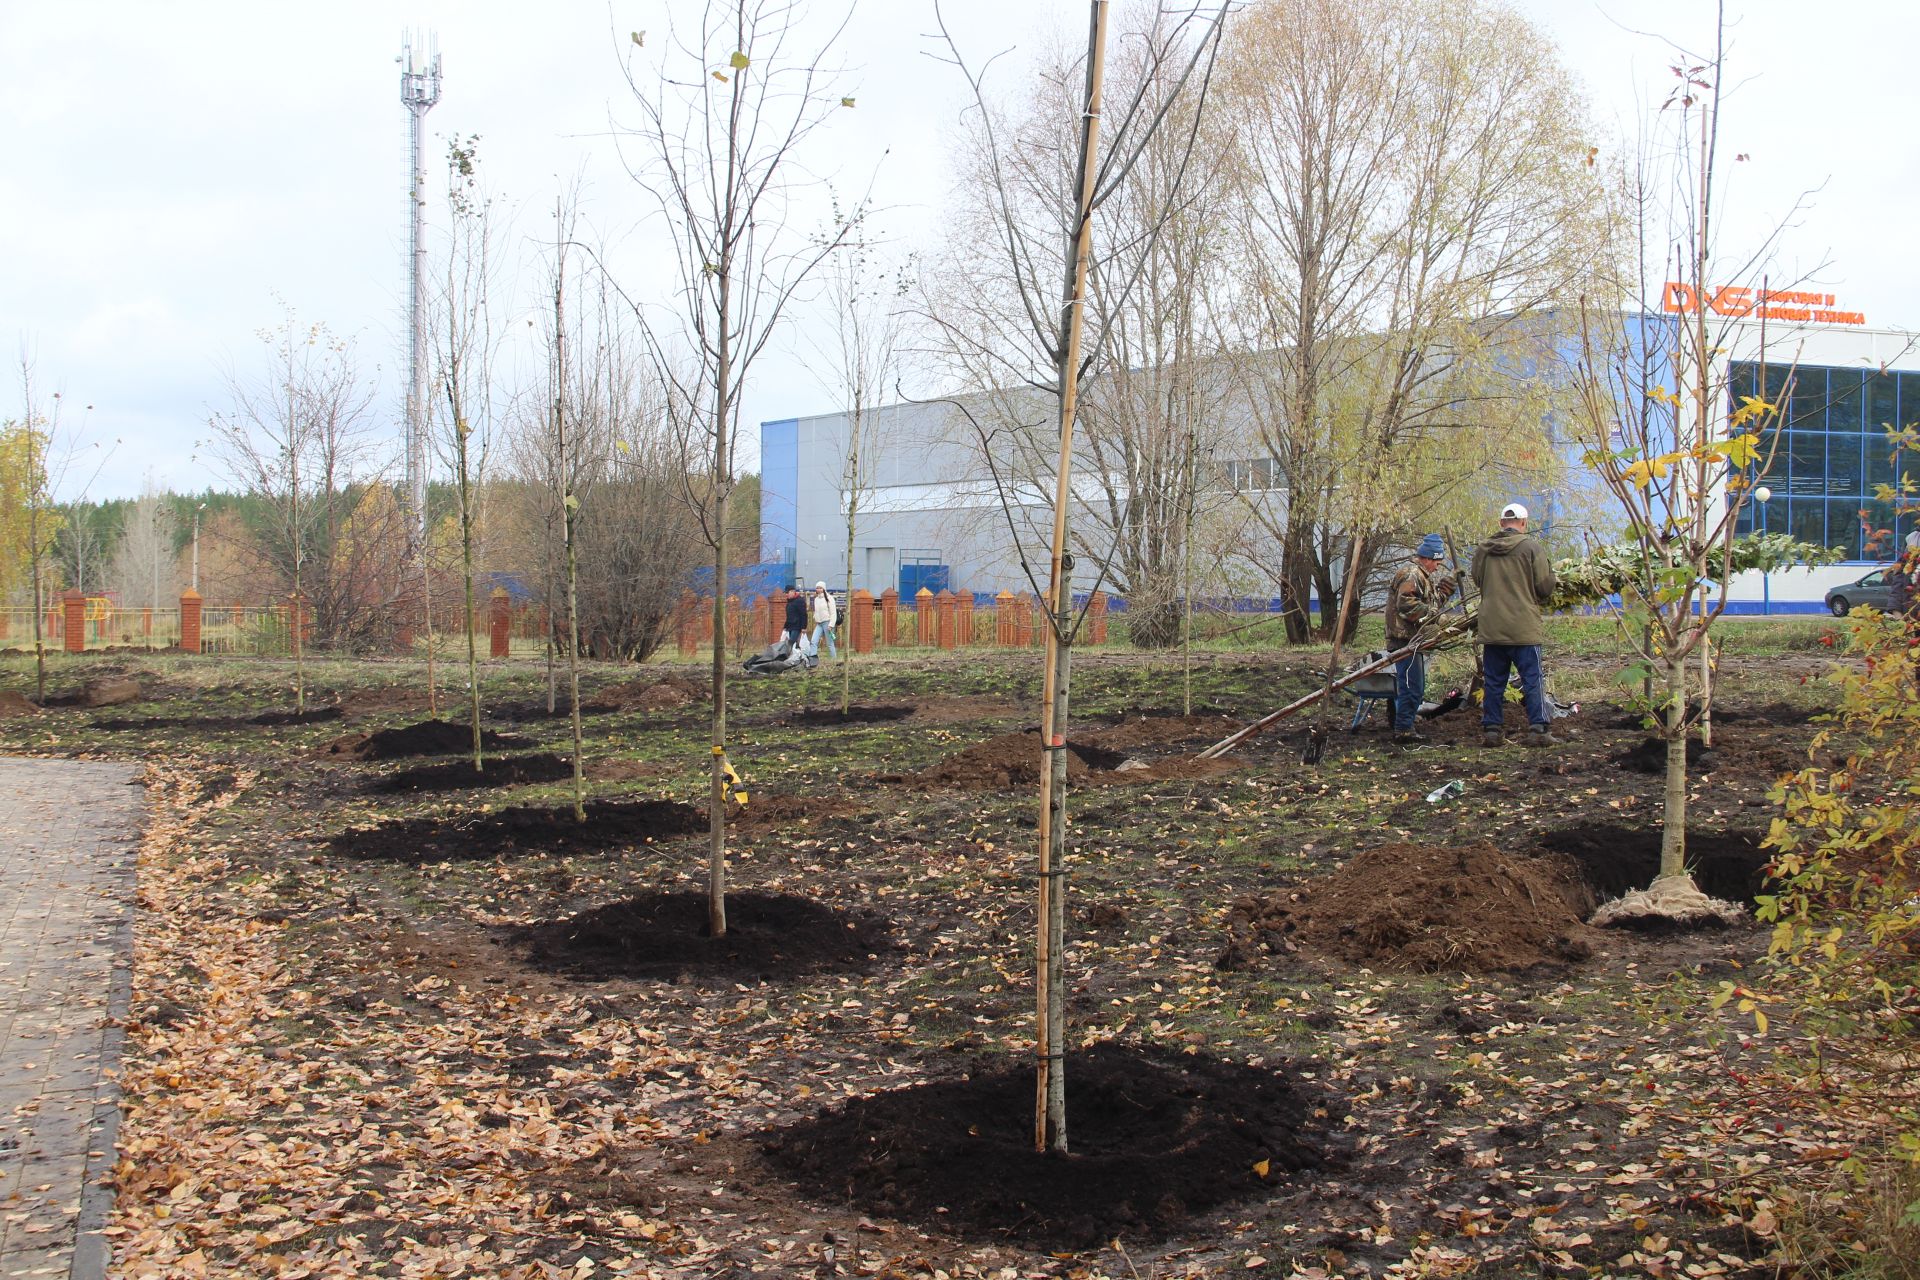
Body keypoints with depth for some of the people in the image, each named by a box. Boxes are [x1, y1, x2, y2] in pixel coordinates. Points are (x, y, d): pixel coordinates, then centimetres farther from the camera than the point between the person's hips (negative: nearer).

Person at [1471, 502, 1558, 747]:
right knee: (1532, 680, 1)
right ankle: (1538, 730, -3)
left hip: (1491, 628, 4)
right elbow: (1546, 586, -5)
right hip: (1524, 628, -4)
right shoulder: (1532, 548, -7)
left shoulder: (1483, 550, 5)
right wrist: (1540, 600, 16)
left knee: (1494, 682, 10)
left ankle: (1490, 730, 9)